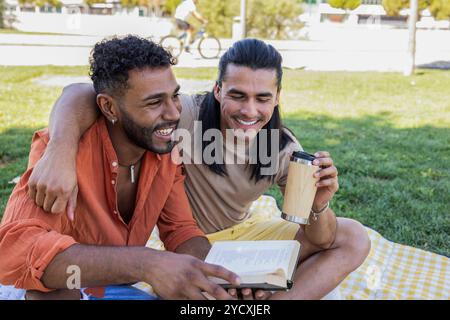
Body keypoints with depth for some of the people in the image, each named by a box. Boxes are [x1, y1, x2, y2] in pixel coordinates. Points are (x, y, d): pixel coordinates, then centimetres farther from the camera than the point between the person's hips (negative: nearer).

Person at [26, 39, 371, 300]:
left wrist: (319, 207, -36)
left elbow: (320, 241, -12)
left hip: (242, 233, 5)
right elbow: (83, 93, -33)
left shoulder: (285, 150, -14)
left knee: (354, 239, -7)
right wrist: (62, 151, -53)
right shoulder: (186, 116, -28)